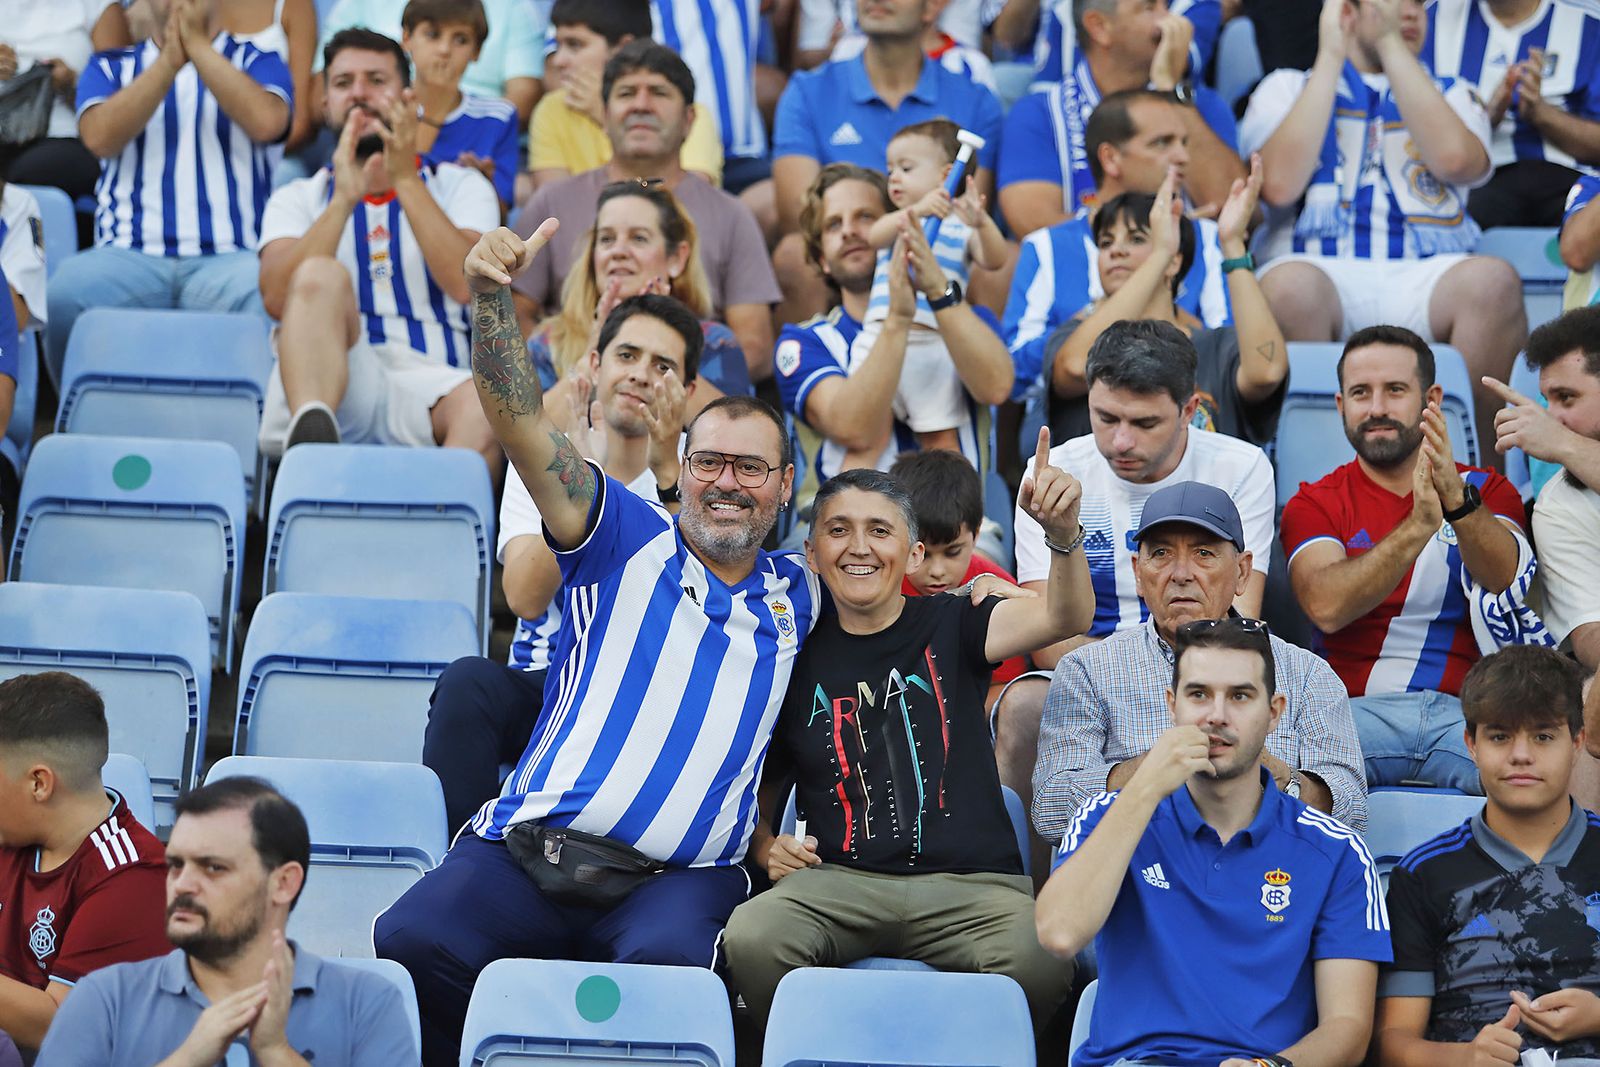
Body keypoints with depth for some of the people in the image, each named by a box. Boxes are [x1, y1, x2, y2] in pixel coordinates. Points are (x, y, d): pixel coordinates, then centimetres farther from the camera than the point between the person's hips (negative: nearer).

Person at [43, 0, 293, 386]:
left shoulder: (257, 61, 17)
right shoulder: (111, 66, 21)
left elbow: (266, 122, -6)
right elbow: (99, 137, -1)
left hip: (230, 256, -1)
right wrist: (168, 62, -5)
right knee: (65, 295, -32)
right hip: (129, 254, 1)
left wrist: (198, 46, -3)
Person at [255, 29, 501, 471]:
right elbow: (277, 298, -1)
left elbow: (469, 284, -2)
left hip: (429, 390, 0)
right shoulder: (298, 198, 21)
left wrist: (406, 180, -6)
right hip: (331, 383, 0)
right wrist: (344, 200, -9)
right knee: (321, 277, -30)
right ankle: (311, 444, -52)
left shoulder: (461, 186, 20)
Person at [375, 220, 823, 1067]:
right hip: (531, 846, 0)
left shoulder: (798, 600, 19)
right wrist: (492, 297, -13)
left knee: (670, 962, -37)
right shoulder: (628, 540, 12)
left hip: (682, 878, 1)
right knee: (409, 943, -29)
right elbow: (520, 426, 1)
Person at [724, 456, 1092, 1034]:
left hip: (971, 884, -1)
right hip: (838, 880, 1)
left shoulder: (949, 626, 10)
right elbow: (760, 796, 24)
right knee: (751, 937, -31)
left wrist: (1065, 531, -29)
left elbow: (1063, 616, -9)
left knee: (1041, 964, -33)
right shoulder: (798, 657, 13)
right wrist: (767, 849, 1)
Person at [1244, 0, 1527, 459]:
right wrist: (1332, 56, 4)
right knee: (1289, 284, -38)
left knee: (1493, 280, -33)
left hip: (1429, 277, 2)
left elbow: (1455, 158, 0)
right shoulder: (1289, 88, 20)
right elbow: (1279, 186, -2)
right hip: (1323, 270, -2)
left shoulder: (1452, 95, 25)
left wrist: (1390, 45, 4)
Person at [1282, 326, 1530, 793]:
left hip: (1467, 710, 1)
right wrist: (1418, 526, -24)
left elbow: (1504, 581, -8)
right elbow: (1325, 607, -11)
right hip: (1358, 707, -1)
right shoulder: (1314, 504, 12)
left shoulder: (1487, 491, 16)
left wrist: (1457, 500, -28)